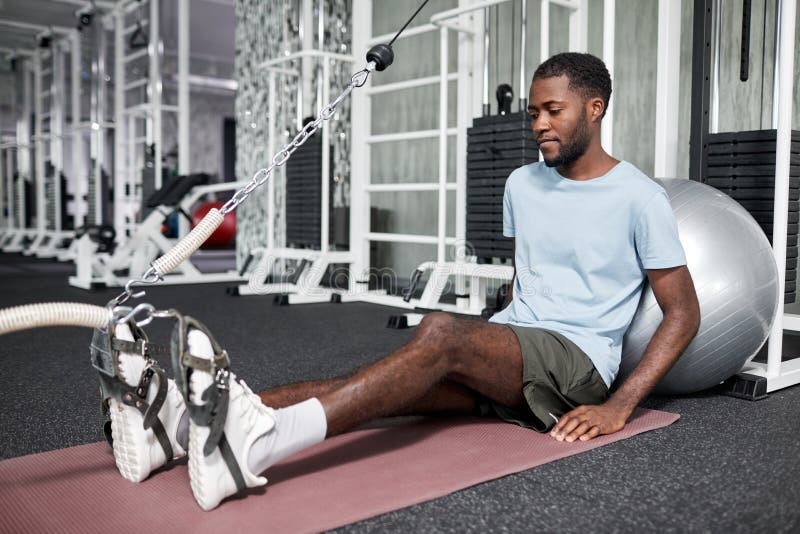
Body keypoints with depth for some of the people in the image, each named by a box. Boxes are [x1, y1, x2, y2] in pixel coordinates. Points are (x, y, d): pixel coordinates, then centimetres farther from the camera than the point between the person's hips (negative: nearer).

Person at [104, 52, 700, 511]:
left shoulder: (639, 199, -3)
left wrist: (620, 406, -14)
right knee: (383, 390, -22)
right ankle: (186, 423, -39)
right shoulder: (522, 184, 14)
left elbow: (684, 313, -3)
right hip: (510, 340, 5)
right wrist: (495, 342, 11)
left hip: (577, 359, -5)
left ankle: (261, 442, -55)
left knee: (441, 333, -36)